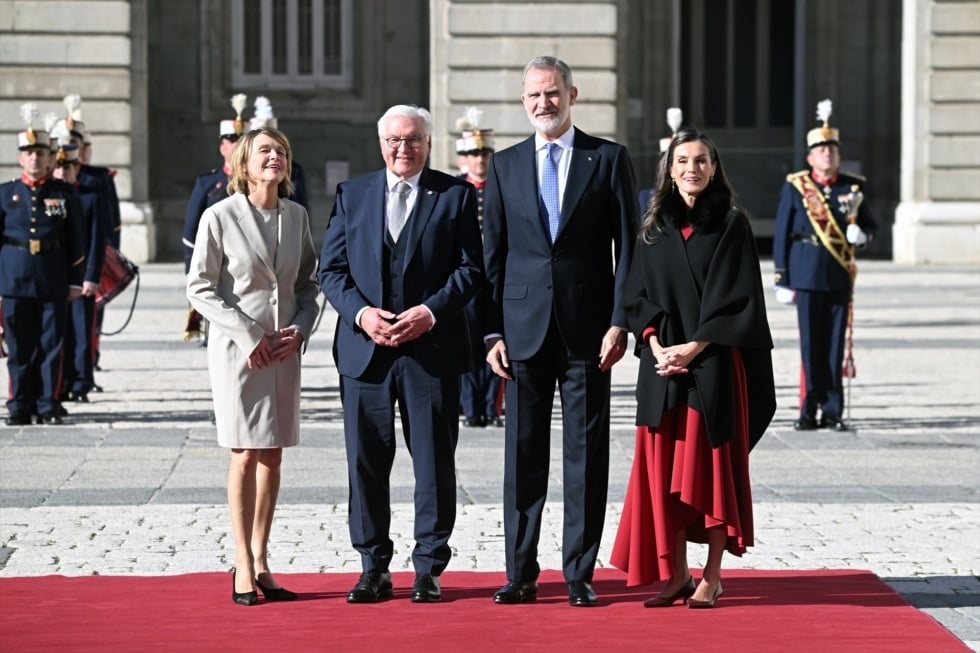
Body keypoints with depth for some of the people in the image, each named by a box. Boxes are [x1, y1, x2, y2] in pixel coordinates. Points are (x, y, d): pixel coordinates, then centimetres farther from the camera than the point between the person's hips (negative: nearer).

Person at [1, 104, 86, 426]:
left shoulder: (65, 193, 7)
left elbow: (76, 240, 7)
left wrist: (76, 280, 2)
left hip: (53, 281, 0)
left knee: (51, 345, 2)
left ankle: (48, 406, 8)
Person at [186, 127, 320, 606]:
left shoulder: (296, 216, 7)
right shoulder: (220, 217, -7)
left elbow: (309, 282, 14)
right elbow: (199, 289, -6)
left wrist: (301, 327, -4)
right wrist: (248, 335, -13)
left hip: (284, 349, 4)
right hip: (238, 349, -4)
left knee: (273, 455, 6)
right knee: (246, 454, -4)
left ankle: (261, 563, 14)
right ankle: (243, 565, 4)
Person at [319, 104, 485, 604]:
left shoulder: (456, 195, 5)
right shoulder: (351, 195, 11)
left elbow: (471, 268, 0)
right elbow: (331, 269, 7)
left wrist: (430, 311, -14)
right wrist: (361, 313, -10)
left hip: (432, 347, -2)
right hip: (364, 348, 2)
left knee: (434, 462, 2)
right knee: (366, 461, 4)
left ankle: (428, 567, 10)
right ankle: (374, 568, 13)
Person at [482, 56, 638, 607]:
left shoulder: (609, 159, 3)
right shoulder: (505, 166, 9)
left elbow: (627, 247, 1)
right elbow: (493, 254, 9)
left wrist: (619, 322, -8)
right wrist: (493, 330, 2)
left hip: (587, 328, -2)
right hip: (525, 327, 2)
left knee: (586, 454, 2)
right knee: (523, 453, 5)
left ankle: (580, 573, 9)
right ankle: (521, 572, 12)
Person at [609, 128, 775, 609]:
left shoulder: (731, 225, -1)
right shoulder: (654, 227, 10)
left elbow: (737, 297, -7)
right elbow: (638, 296, 8)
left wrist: (694, 347, -14)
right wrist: (655, 346, -8)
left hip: (714, 364, -3)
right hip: (662, 363, 3)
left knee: (712, 465, -1)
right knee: (663, 467, 2)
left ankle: (712, 576, 5)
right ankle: (675, 573, 10)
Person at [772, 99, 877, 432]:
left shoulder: (853, 186, 8)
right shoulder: (795, 186, 2)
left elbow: (870, 224, 17)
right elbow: (782, 234, 2)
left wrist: (861, 234, -8)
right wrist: (781, 277, -2)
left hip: (840, 275, 2)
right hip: (807, 273, -2)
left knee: (835, 343, 3)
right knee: (811, 343, 0)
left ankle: (833, 411, 8)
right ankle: (809, 411, 6)